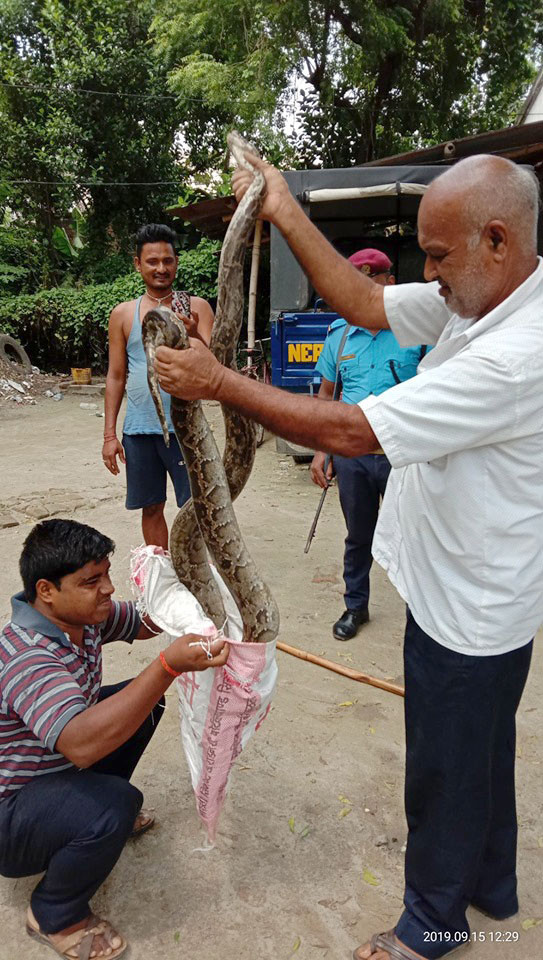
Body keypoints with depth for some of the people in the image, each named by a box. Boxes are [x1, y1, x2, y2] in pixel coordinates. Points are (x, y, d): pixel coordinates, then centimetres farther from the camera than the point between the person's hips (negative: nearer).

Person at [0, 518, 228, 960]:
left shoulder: (82, 617, -9)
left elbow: (146, 622, 4)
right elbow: (81, 743, -50)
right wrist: (169, 666, -56)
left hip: (57, 773, 9)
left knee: (141, 701, 5)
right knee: (116, 805, -34)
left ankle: (98, 813, 22)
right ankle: (53, 917, -3)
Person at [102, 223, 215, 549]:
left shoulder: (196, 307, 2)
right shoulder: (123, 314, 7)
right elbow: (116, 376, 9)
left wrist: (194, 336, -28)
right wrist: (110, 434, 4)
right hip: (138, 430, 3)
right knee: (151, 508, 12)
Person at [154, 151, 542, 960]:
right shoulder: (476, 300, -2)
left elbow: (349, 431, -31)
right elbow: (364, 303, 3)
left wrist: (217, 381, -23)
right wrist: (284, 212, 1)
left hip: (468, 611, -9)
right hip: (467, 592, 9)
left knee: (444, 772, 13)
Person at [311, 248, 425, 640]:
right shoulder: (339, 335, 7)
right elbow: (326, 395, 13)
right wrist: (321, 452, 8)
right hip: (352, 456, 3)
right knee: (358, 537, 17)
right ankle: (356, 606, 35)